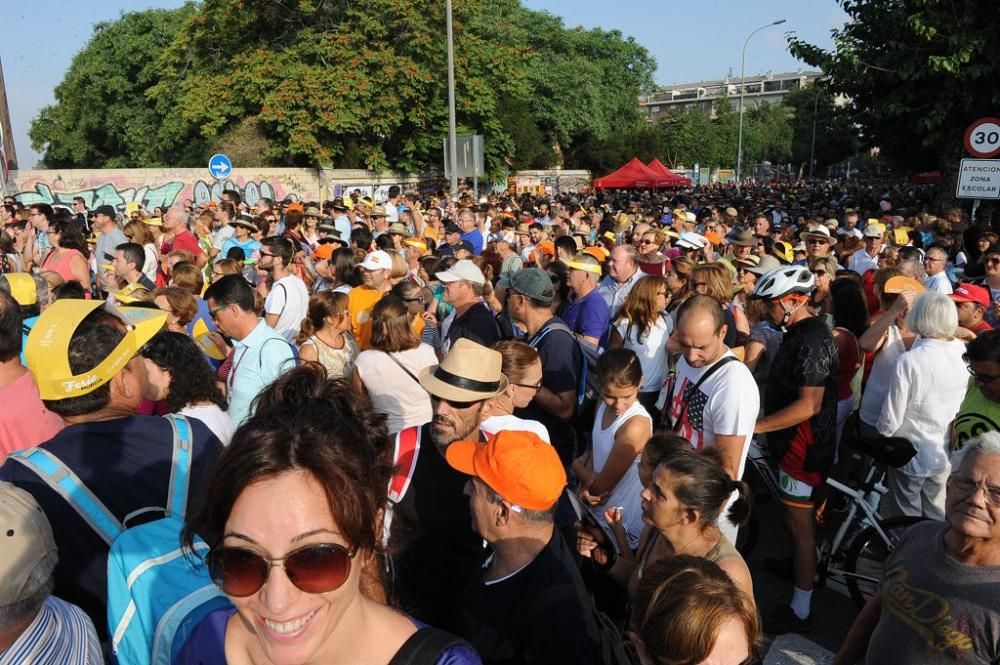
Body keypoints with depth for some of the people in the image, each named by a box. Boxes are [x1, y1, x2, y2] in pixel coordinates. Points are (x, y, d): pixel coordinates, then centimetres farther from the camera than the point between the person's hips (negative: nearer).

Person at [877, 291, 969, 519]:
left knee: (907, 516, 14)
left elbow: (892, 416, -17)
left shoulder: (909, 361, -24)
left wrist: (880, 440, 2)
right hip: (946, 454, 4)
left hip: (912, 455, -4)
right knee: (937, 515, 22)